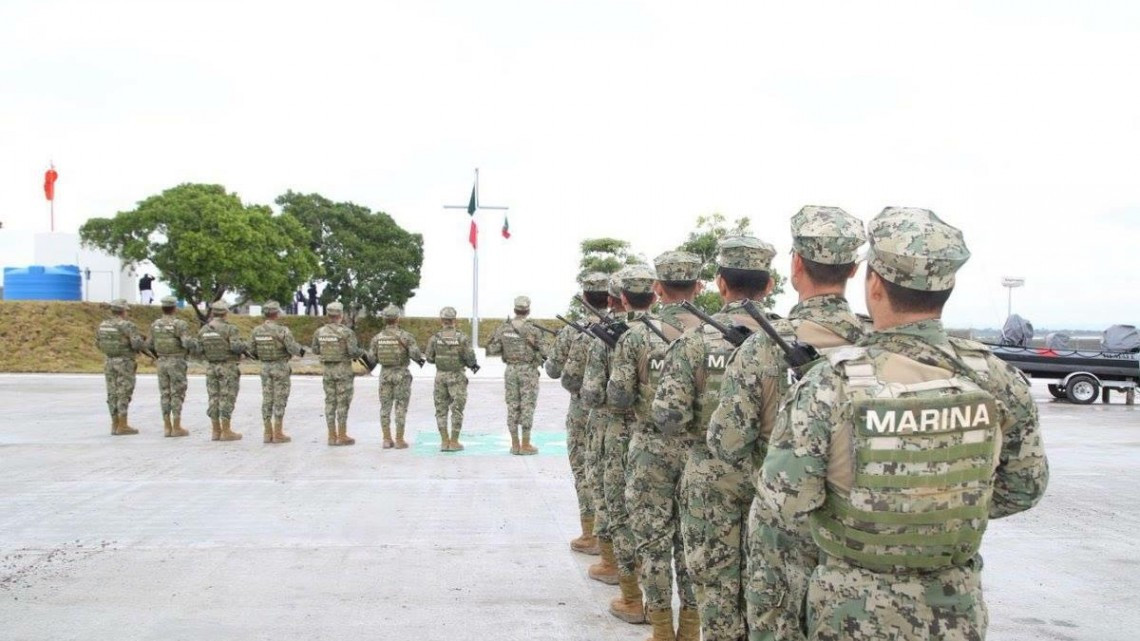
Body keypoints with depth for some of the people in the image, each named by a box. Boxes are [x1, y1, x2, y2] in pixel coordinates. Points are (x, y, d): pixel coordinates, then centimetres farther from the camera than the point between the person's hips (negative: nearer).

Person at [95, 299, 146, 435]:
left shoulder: (103, 325, 6)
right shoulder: (128, 325, -14)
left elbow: (98, 344, 17)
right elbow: (138, 344, -22)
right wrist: (145, 345, 1)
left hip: (109, 362, 7)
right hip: (125, 363, -6)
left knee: (113, 394, 9)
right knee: (124, 395, -4)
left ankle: (115, 425, 10)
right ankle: (123, 427, -4)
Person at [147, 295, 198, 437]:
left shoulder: (155, 324, 5)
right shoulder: (180, 324, -14)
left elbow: (149, 344, 13)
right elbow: (188, 342, -24)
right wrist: (195, 348, -2)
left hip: (162, 362, 6)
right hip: (177, 363, -5)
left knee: (165, 395, 9)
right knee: (177, 395, -1)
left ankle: (167, 427, 8)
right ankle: (177, 428, -2)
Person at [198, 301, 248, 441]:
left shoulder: (203, 330, 3)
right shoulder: (231, 328, -13)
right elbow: (237, 347, -24)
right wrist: (246, 345, -3)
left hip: (211, 367, 5)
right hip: (228, 368, -5)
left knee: (214, 399, 10)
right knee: (227, 399, -2)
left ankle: (216, 431, 12)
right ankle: (226, 432, -1)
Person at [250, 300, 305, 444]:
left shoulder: (257, 330, 0)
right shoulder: (282, 330, -18)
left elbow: (253, 351, 8)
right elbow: (293, 348, -19)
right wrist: (301, 351, 4)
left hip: (265, 368, 5)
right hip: (281, 368, -5)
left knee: (267, 400, 9)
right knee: (280, 400, -1)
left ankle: (268, 434, 9)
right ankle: (278, 434, -1)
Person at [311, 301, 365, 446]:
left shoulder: (319, 332, 1)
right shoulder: (346, 332, -14)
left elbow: (315, 350, 11)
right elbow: (353, 351, -17)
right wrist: (361, 352, 5)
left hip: (327, 370, 5)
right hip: (343, 370, -5)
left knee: (330, 402, 9)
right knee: (343, 403, 0)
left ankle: (332, 436, 10)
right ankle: (342, 436, 1)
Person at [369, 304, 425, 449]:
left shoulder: (377, 337, -1)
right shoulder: (405, 336, -12)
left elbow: (372, 357, 0)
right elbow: (415, 353, -18)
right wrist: (419, 360, 4)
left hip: (385, 374, 3)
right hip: (401, 374, -3)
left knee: (385, 407, 9)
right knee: (401, 407, 1)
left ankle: (387, 440, 8)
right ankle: (399, 441, 1)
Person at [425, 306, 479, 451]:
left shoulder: (435, 337, -6)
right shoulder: (461, 337, -11)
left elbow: (429, 358, 0)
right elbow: (469, 356, -11)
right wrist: (473, 364, 12)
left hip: (440, 376, 2)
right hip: (457, 377, -2)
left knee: (441, 409, 11)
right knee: (457, 410, 4)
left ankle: (444, 442, 7)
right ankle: (454, 442, 2)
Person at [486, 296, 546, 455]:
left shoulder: (503, 328, 0)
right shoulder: (534, 330, -10)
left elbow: (492, 350, 0)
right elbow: (539, 354, -8)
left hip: (511, 370, 4)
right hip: (528, 371, -3)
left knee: (512, 407, 9)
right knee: (527, 407, 1)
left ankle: (515, 444, 12)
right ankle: (525, 445, 2)